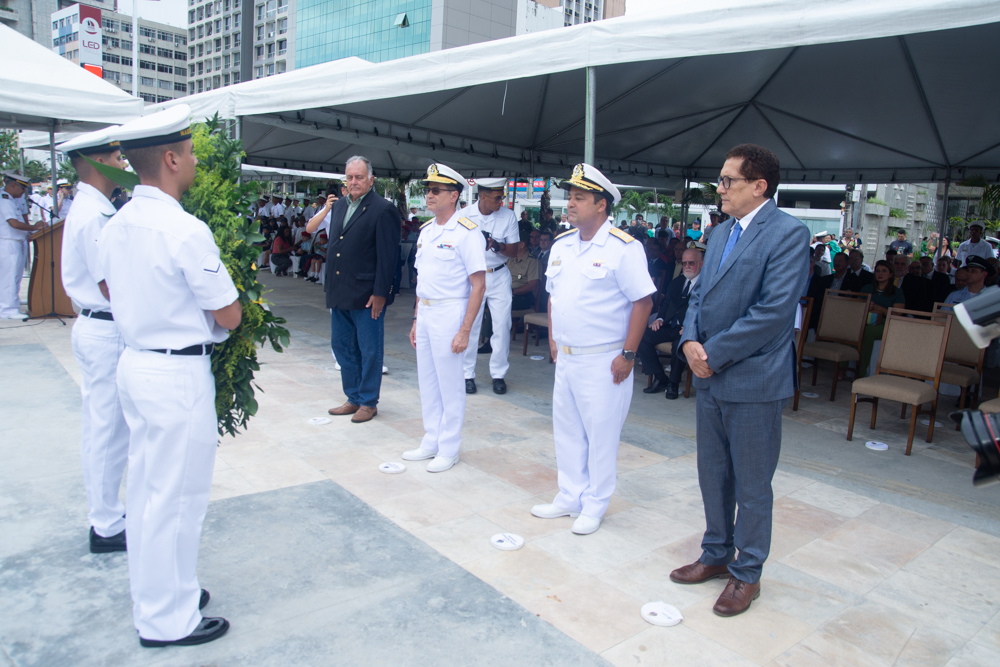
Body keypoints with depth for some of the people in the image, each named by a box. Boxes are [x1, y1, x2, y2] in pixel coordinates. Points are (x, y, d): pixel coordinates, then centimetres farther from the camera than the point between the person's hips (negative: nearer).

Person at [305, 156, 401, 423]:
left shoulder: (383, 209, -10)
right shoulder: (338, 205, 12)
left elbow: (388, 256, -14)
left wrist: (380, 293, -17)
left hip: (366, 295, -7)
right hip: (339, 292, 8)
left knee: (369, 351, 5)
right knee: (341, 346, 15)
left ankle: (368, 402, 18)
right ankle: (353, 398, 29)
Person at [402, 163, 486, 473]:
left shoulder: (467, 232, -13)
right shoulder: (426, 230, 12)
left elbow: (478, 285, -16)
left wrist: (464, 331, -19)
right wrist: (416, 320, 16)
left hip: (449, 313, -8)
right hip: (424, 312, 8)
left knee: (449, 385, 2)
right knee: (427, 383, 15)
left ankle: (448, 449, 16)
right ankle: (431, 442, 29)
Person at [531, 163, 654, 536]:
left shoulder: (623, 248, -13)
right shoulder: (561, 246, 9)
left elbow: (643, 301, -14)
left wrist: (627, 354, -16)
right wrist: (552, 340, 14)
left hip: (603, 361, -7)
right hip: (566, 358, 7)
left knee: (601, 435, 4)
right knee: (566, 431, 16)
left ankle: (594, 506, 20)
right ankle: (569, 497, 32)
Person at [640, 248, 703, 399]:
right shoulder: (676, 282, 23)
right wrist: (659, 319, -1)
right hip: (669, 327, 6)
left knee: (679, 346, -37)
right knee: (643, 338, -17)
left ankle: (673, 383, -10)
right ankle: (660, 379, -6)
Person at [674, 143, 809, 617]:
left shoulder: (788, 233, -13)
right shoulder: (722, 233, 12)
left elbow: (774, 311, -21)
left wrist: (714, 353, -17)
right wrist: (690, 340, -5)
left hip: (754, 382, -7)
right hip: (711, 378, 8)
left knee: (751, 484, 8)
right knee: (712, 473, 18)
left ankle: (747, 572, 26)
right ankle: (717, 554, 37)